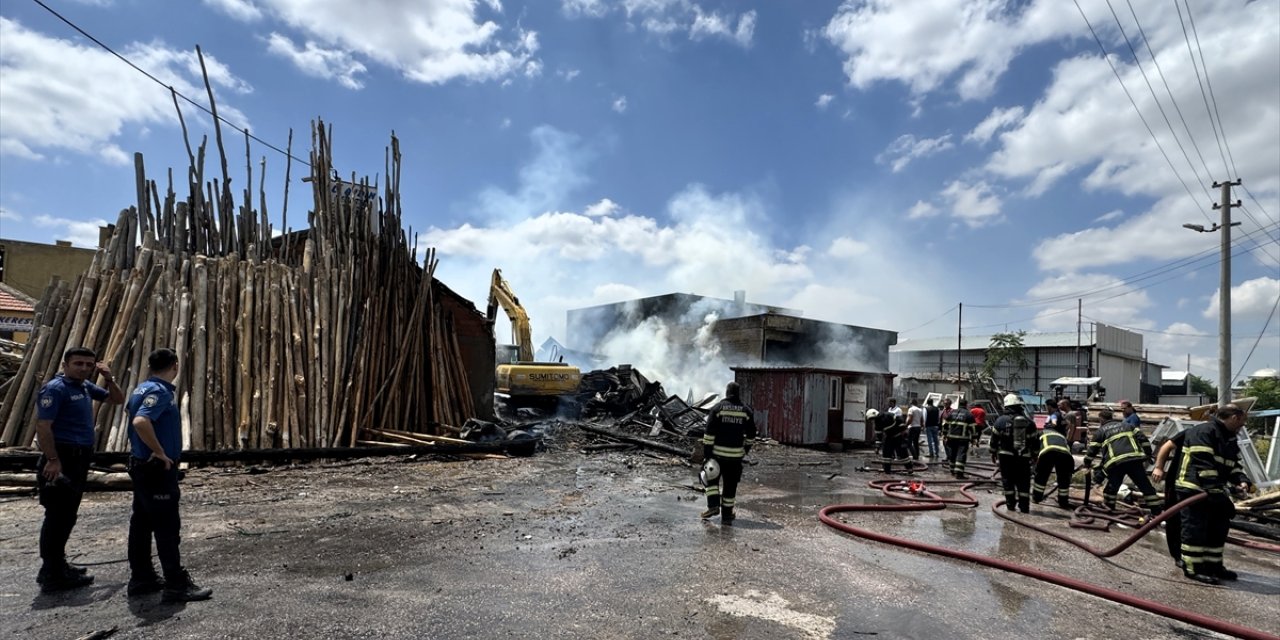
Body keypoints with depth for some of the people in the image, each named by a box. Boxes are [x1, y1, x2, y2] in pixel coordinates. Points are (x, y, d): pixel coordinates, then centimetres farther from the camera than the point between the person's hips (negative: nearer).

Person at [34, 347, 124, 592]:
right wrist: (52, 460, -23)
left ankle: (57, 565, 28)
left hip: (79, 459, 9)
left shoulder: (86, 387, 12)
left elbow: (117, 399, 23)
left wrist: (109, 378, 6)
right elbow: (43, 427, -19)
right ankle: (52, 575, 2)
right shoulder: (54, 389, -13)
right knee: (58, 516, -5)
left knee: (67, 515, 17)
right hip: (62, 459, -9)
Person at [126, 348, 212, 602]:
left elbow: (135, 416, 28)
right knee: (167, 526, -6)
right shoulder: (159, 392, -19)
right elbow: (141, 422, -35)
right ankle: (177, 585, -2)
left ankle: (141, 578, 25)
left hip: (142, 466, 10)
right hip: (158, 469, -10)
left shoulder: (143, 389, 12)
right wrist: (160, 452, -24)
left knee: (142, 523, 15)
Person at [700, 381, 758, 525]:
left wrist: (706, 449, -5)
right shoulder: (746, 410, 3)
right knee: (731, 485, 9)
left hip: (717, 452, -1)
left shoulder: (718, 407, -4)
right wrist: (747, 447, 25)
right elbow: (751, 433, 9)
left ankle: (713, 505, 0)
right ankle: (726, 516, 14)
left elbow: (710, 431, -9)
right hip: (736, 454, 2)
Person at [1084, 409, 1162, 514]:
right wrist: (1148, 454, 18)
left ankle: (1108, 507, 24)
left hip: (1115, 462, -2)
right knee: (1145, 485, 9)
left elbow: (1092, 449, 15)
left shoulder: (1101, 431, 17)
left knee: (1112, 486, 14)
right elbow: (1142, 438, 14)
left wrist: (1087, 464, 27)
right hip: (1134, 458, 2)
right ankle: (1157, 509, 9)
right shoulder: (1127, 425, 27)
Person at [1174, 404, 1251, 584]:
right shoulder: (1203, 432, -16)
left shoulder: (1230, 439, 17)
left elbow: (1233, 465, 18)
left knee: (1218, 529, 16)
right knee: (1195, 529, -7)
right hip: (1193, 490, -10)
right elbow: (1203, 465, -24)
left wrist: (1241, 480, -5)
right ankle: (1193, 568, 0)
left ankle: (1213, 565, 28)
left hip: (1213, 491, 10)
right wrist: (1215, 490, -28)